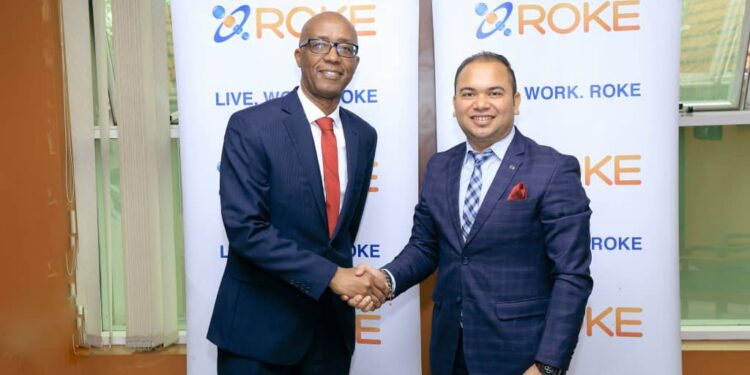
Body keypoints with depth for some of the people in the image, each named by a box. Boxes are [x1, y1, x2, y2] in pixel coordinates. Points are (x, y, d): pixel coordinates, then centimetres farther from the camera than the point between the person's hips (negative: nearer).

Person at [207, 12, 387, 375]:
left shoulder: (363, 135, 4)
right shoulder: (250, 126, -13)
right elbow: (245, 228, -20)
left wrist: (345, 275, 15)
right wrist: (329, 275, -22)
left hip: (333, 321, 5)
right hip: (260, 324, -5)